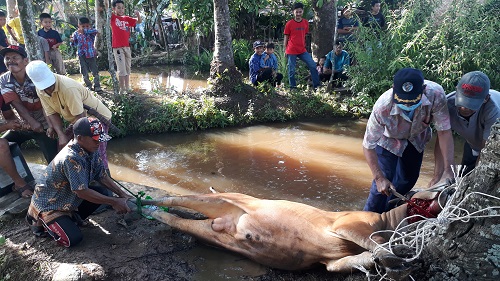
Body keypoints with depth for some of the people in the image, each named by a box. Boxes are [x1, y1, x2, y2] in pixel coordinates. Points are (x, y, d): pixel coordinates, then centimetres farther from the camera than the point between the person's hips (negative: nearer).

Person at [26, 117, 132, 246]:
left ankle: (72, 217, 7)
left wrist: (122, 195, -8)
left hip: (69, 199, 8)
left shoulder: (91, 151, -9)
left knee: (103, 192, -7)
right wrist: (114, 202, -26)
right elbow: (82, 192, -31)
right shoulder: (71, 158, -34)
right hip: (48, 205, -8)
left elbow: (102, 176, 1)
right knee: (73, 239, -18)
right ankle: (41, 220, 5)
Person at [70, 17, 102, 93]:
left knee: (95, 71, 1)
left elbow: (95, 31, -27)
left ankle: (97, 86, 9)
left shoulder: (91, 32, -4)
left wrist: (84, 30, -29)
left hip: (91, 54, -2)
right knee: (84, 72, 8)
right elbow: (75, 44, 12)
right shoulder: (76, 34, 3)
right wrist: (72, 41, -11)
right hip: (81, 55, 2)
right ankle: (88, 86, 19)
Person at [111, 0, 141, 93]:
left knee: (127, 68, 11)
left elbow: (139, 21, 15)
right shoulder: (112, 17, 0)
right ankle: (122, 89, 2)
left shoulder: (127, 19, 11)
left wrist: (138, 14, -3)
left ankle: (127, 88, 20)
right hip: (117, 47, -5)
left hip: (127, 46, 5)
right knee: (121, 69, -5)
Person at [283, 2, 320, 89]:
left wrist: (304, 46, 16)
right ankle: (293, 87, 13)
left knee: (313, 65, -4)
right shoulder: (289, 23, -4)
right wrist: (285, 50, 0)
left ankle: (316, 85, 3)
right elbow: (286, 37, 1)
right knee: (292, 70, 0)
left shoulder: (306, 22, 7)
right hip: (291, 51, -4)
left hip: (302, 50, 4)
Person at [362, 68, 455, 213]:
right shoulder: (382, 107, -44)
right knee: (384, 182, -11)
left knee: (409, 177, 16)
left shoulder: (435, 94, -39)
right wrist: (379, 178, -34)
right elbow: (368, 146, -31)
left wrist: (448, 170, -33)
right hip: (389, 139, -3)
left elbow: (444, 131, -29)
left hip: (417, 137, 4)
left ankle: (388, 212, 42)